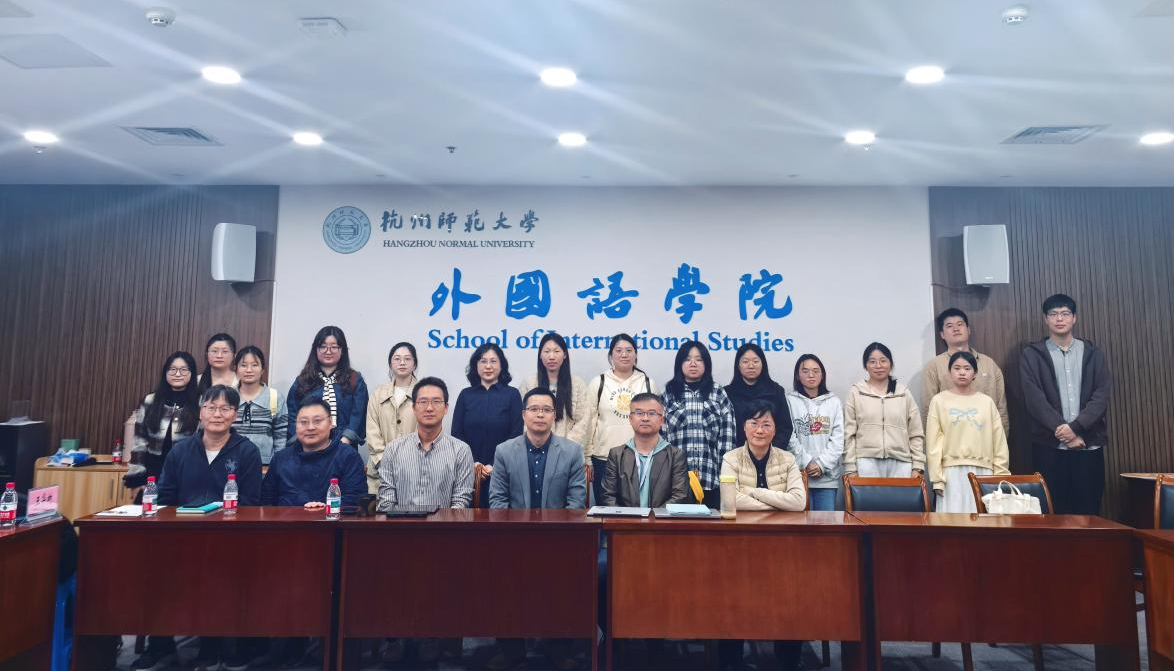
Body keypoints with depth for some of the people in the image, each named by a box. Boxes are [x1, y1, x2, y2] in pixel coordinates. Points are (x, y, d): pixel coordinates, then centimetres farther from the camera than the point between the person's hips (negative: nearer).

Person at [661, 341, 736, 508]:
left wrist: (725, 468, -3)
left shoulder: (718, 393, 9)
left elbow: (727, 432, 4)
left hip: (710, 476, 0)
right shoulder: (669, 393, 9)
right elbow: (660, 432, 6)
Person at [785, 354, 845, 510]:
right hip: (799, 473, -2)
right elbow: (789, 437, -4)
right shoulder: (790, 401, 3)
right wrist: (807, 463, -10)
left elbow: (838, 438, 4)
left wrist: (822, 464, -7)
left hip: (827, 475, 2)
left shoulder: (834, 402, 10)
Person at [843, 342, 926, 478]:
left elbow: (916, 434, 11)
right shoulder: (855, 393, 7)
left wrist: (917, 467, 2)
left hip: (900, 463, 2)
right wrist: (851, 469, -3)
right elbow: (849, 434, 3)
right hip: (867, 463, -2)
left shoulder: (904, 393, 12)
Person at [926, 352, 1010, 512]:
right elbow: (933, 442, -1)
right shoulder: (939, 401, 1)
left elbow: (999, 441, 9)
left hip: (982, 471, 2)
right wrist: (936, 478, -6)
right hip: (952, 472, -2)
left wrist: (1001, 474, 4)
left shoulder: (987, 402, 8)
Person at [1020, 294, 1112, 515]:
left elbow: (1102, 397, 0)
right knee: (1053, 512, 0)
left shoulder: (1094, 353, 11)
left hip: (1089, 445, 2)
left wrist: (1076, 427, -14)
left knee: (1089, 511, 4)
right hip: (1049, 446, -2)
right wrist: (1062, 431, -13)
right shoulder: (1032, 355, 4)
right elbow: (1035, 400, -5)